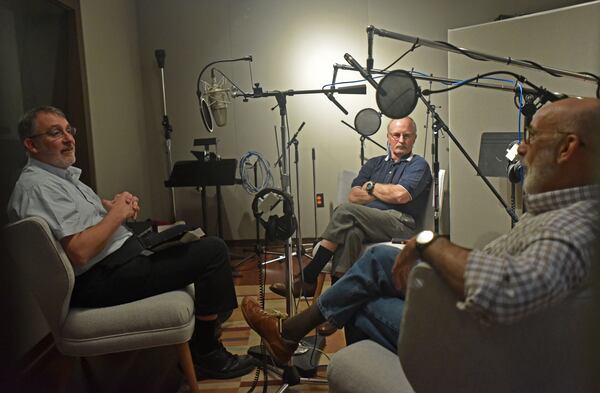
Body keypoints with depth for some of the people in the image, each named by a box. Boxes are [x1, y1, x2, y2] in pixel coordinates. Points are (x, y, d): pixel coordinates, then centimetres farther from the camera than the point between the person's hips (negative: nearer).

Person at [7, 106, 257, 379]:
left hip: (122, 257, 11)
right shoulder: (38, 186, -18)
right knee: (213, 251, -16)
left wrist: (116, 204, 8)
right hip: (102, 280, -11)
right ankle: (207, 355, -5)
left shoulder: (60, 174, 14)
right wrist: (116, 213, -14)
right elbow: (79, 253, -28)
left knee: (194, 240, 24)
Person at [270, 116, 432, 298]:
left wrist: (371, 187, 5)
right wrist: (385, 193, 0)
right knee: (351, 233, -35)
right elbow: (353, 196, 11)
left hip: (402, 224, -4)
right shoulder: (374, 164, 25)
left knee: (345, 211, -27)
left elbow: (401, 195, -10)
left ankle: (308, 278, -27)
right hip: (369, 223, 4)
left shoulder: (419, 164, 9)